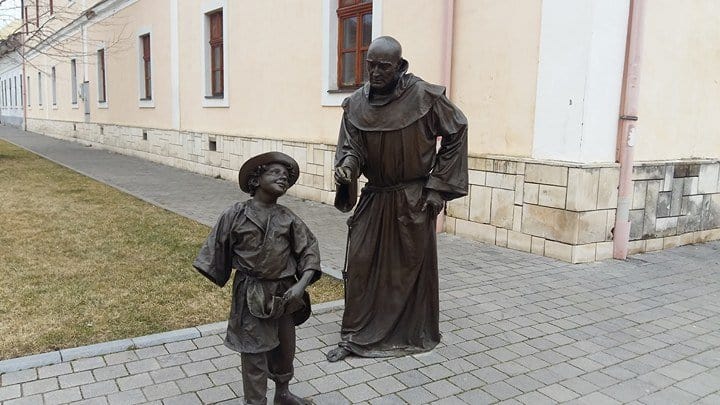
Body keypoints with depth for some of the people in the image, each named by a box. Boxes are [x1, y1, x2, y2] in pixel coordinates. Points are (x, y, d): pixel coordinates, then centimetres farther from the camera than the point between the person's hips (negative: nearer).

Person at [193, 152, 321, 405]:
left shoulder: (287, 218, -4)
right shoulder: (236, 214, -9)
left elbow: (310, 250, -3)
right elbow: (218, 249, -1)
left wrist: (301, 284, -14)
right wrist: (220, 277, 1)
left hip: (284, 292, 3)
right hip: (250, 295, -3)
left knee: (285, 345, 19)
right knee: (254, 352, 4)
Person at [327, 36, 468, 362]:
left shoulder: (424, 96, -14)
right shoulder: (356, 104, -4)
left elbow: (457, 132, -5)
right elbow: (350, 148, -3)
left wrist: (438, 185, -6)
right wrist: (345, 168, -29)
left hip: (414, 200, -3)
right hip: (374, 198, 3)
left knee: (412, 268, 9)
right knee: (360, 265, 1)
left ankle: (414, 335, 28)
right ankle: (354, 336, 15)